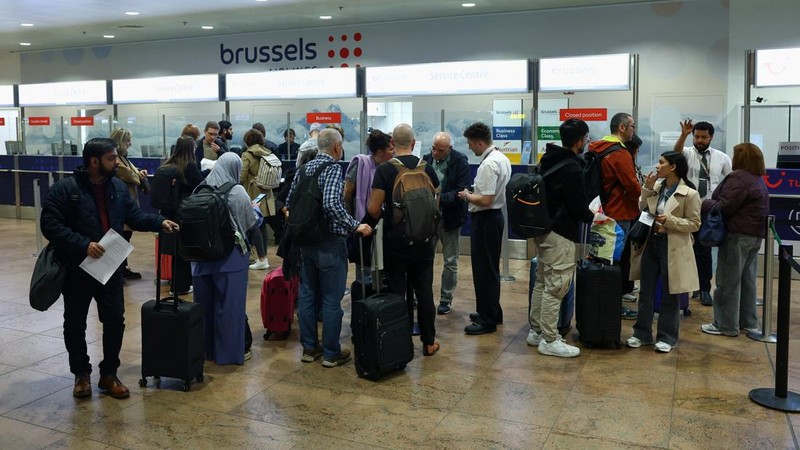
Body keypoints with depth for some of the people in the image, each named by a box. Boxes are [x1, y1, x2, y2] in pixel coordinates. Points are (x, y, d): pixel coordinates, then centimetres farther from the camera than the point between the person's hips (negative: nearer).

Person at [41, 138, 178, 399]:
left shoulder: (118, 187, 6)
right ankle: (81, 374, 28)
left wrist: (160, 222, -8)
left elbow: (134, 216, 10)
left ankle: (109, 374, 21)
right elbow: (50, 225, -18)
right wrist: (83, 245, -26)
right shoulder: (64, 189, -13)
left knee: (115, 320, 6)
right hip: (76, 269, -4)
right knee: (75, 324, 9)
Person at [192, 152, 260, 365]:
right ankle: (234, 350, 14)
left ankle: (207, 347, 27)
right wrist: (255, 209, 17)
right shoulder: (237, 192, -13)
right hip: (231, 256, -4)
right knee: (231, 303, 5)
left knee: (206, 302, 14)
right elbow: (252, 223, -4)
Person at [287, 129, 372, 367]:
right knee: (331, 299, 2)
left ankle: (309, 348, 23)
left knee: (307, 294, 14)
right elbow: (331, 203, -28)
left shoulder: (303, 168, 8)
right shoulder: (333, 168, -14)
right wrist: (355, 226, -23)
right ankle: (331, 353, 10)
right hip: (329, 242, -7)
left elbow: (289, 202, 10)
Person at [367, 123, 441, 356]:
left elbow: (373, 209, -13)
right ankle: (429, 342, 19)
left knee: (396, 292, 5)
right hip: (423, 239, 3)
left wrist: (384, 216, 7)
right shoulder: (426, 168, -1)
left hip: (394, 239, -2)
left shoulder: (384, 170, -11)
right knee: (424, 291, 10)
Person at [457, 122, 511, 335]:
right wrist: (474, 193, 12)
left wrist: (467, 196, -9)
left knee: (484, 270, -2)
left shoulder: (488, 164, -22)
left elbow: (486, 200, -25)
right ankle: (492, 312, 30)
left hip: (485, 220, -10)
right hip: (496, 215, 10)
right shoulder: (502, 158, 9)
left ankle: (487, 320, 6)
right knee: (491, 268, 19)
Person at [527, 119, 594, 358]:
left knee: (542, 282, 16)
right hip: (560, 234, -10)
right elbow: (578, 207, -15)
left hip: (542, 229, 10)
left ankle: (536, 331, 25)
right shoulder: (572, 169, -18)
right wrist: (592, 217, 6)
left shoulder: (547, 159, 9)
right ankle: (549, 341, 3)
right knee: (556, 287, -4)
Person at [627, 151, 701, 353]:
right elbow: (641, 210, 5)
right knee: (645, 291, 11)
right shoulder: (657, 186, 4)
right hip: (651, 243, 6)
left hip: (672, 248, -5)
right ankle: (642, 333, 23)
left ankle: (667, 337, 19)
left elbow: (694, 224, -11)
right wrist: (647, 189, -6)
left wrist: (669, 220, -21)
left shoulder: (689, 193, -12)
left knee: (669, 295, 7)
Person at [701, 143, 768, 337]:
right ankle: (748, 322, 23)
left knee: (728, 282, -2)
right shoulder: (759, 179, 16)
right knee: (747, 280, 15)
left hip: (738, 235, -10)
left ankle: (726, 325, 3)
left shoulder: (739, 178, -16)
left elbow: (723, 206, -21)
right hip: (754, 235, 10)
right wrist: (711, 203, 11)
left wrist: (703, 203, -5)